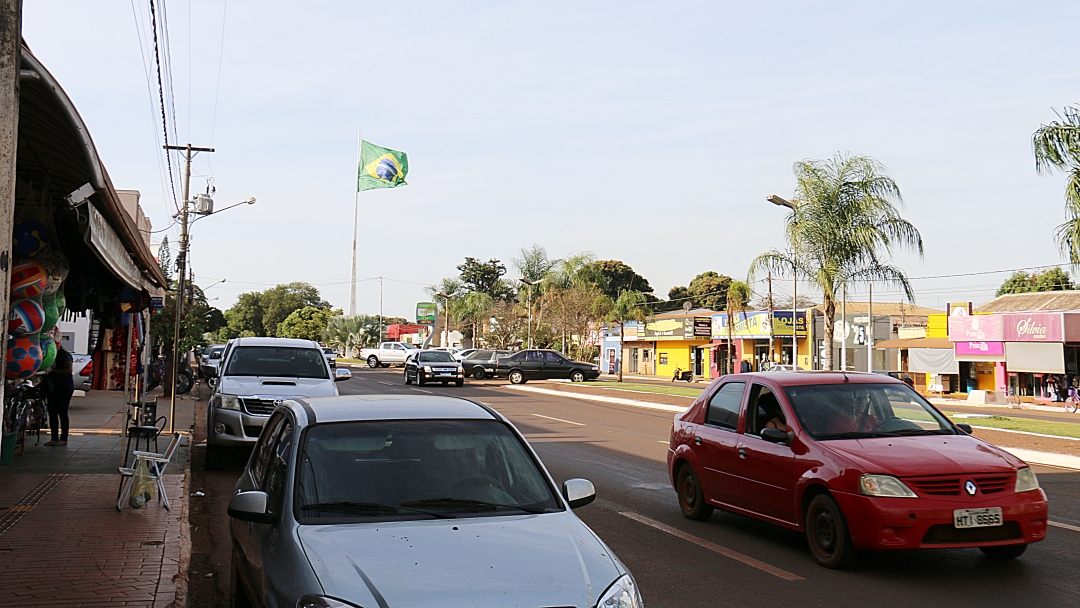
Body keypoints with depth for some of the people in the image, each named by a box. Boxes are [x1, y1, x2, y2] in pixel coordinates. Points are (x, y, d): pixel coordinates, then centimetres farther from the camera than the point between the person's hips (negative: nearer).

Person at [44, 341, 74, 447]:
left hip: (64, 389, -8)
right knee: (52, 413, 8)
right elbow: (47, 369, 26)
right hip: (53, 389, 8)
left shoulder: (65, 355, -9)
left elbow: (69, 370, -20)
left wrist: (53, 370, -22)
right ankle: (54, 438, 14)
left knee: (62, 413, -5)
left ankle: (63, 439, -1)